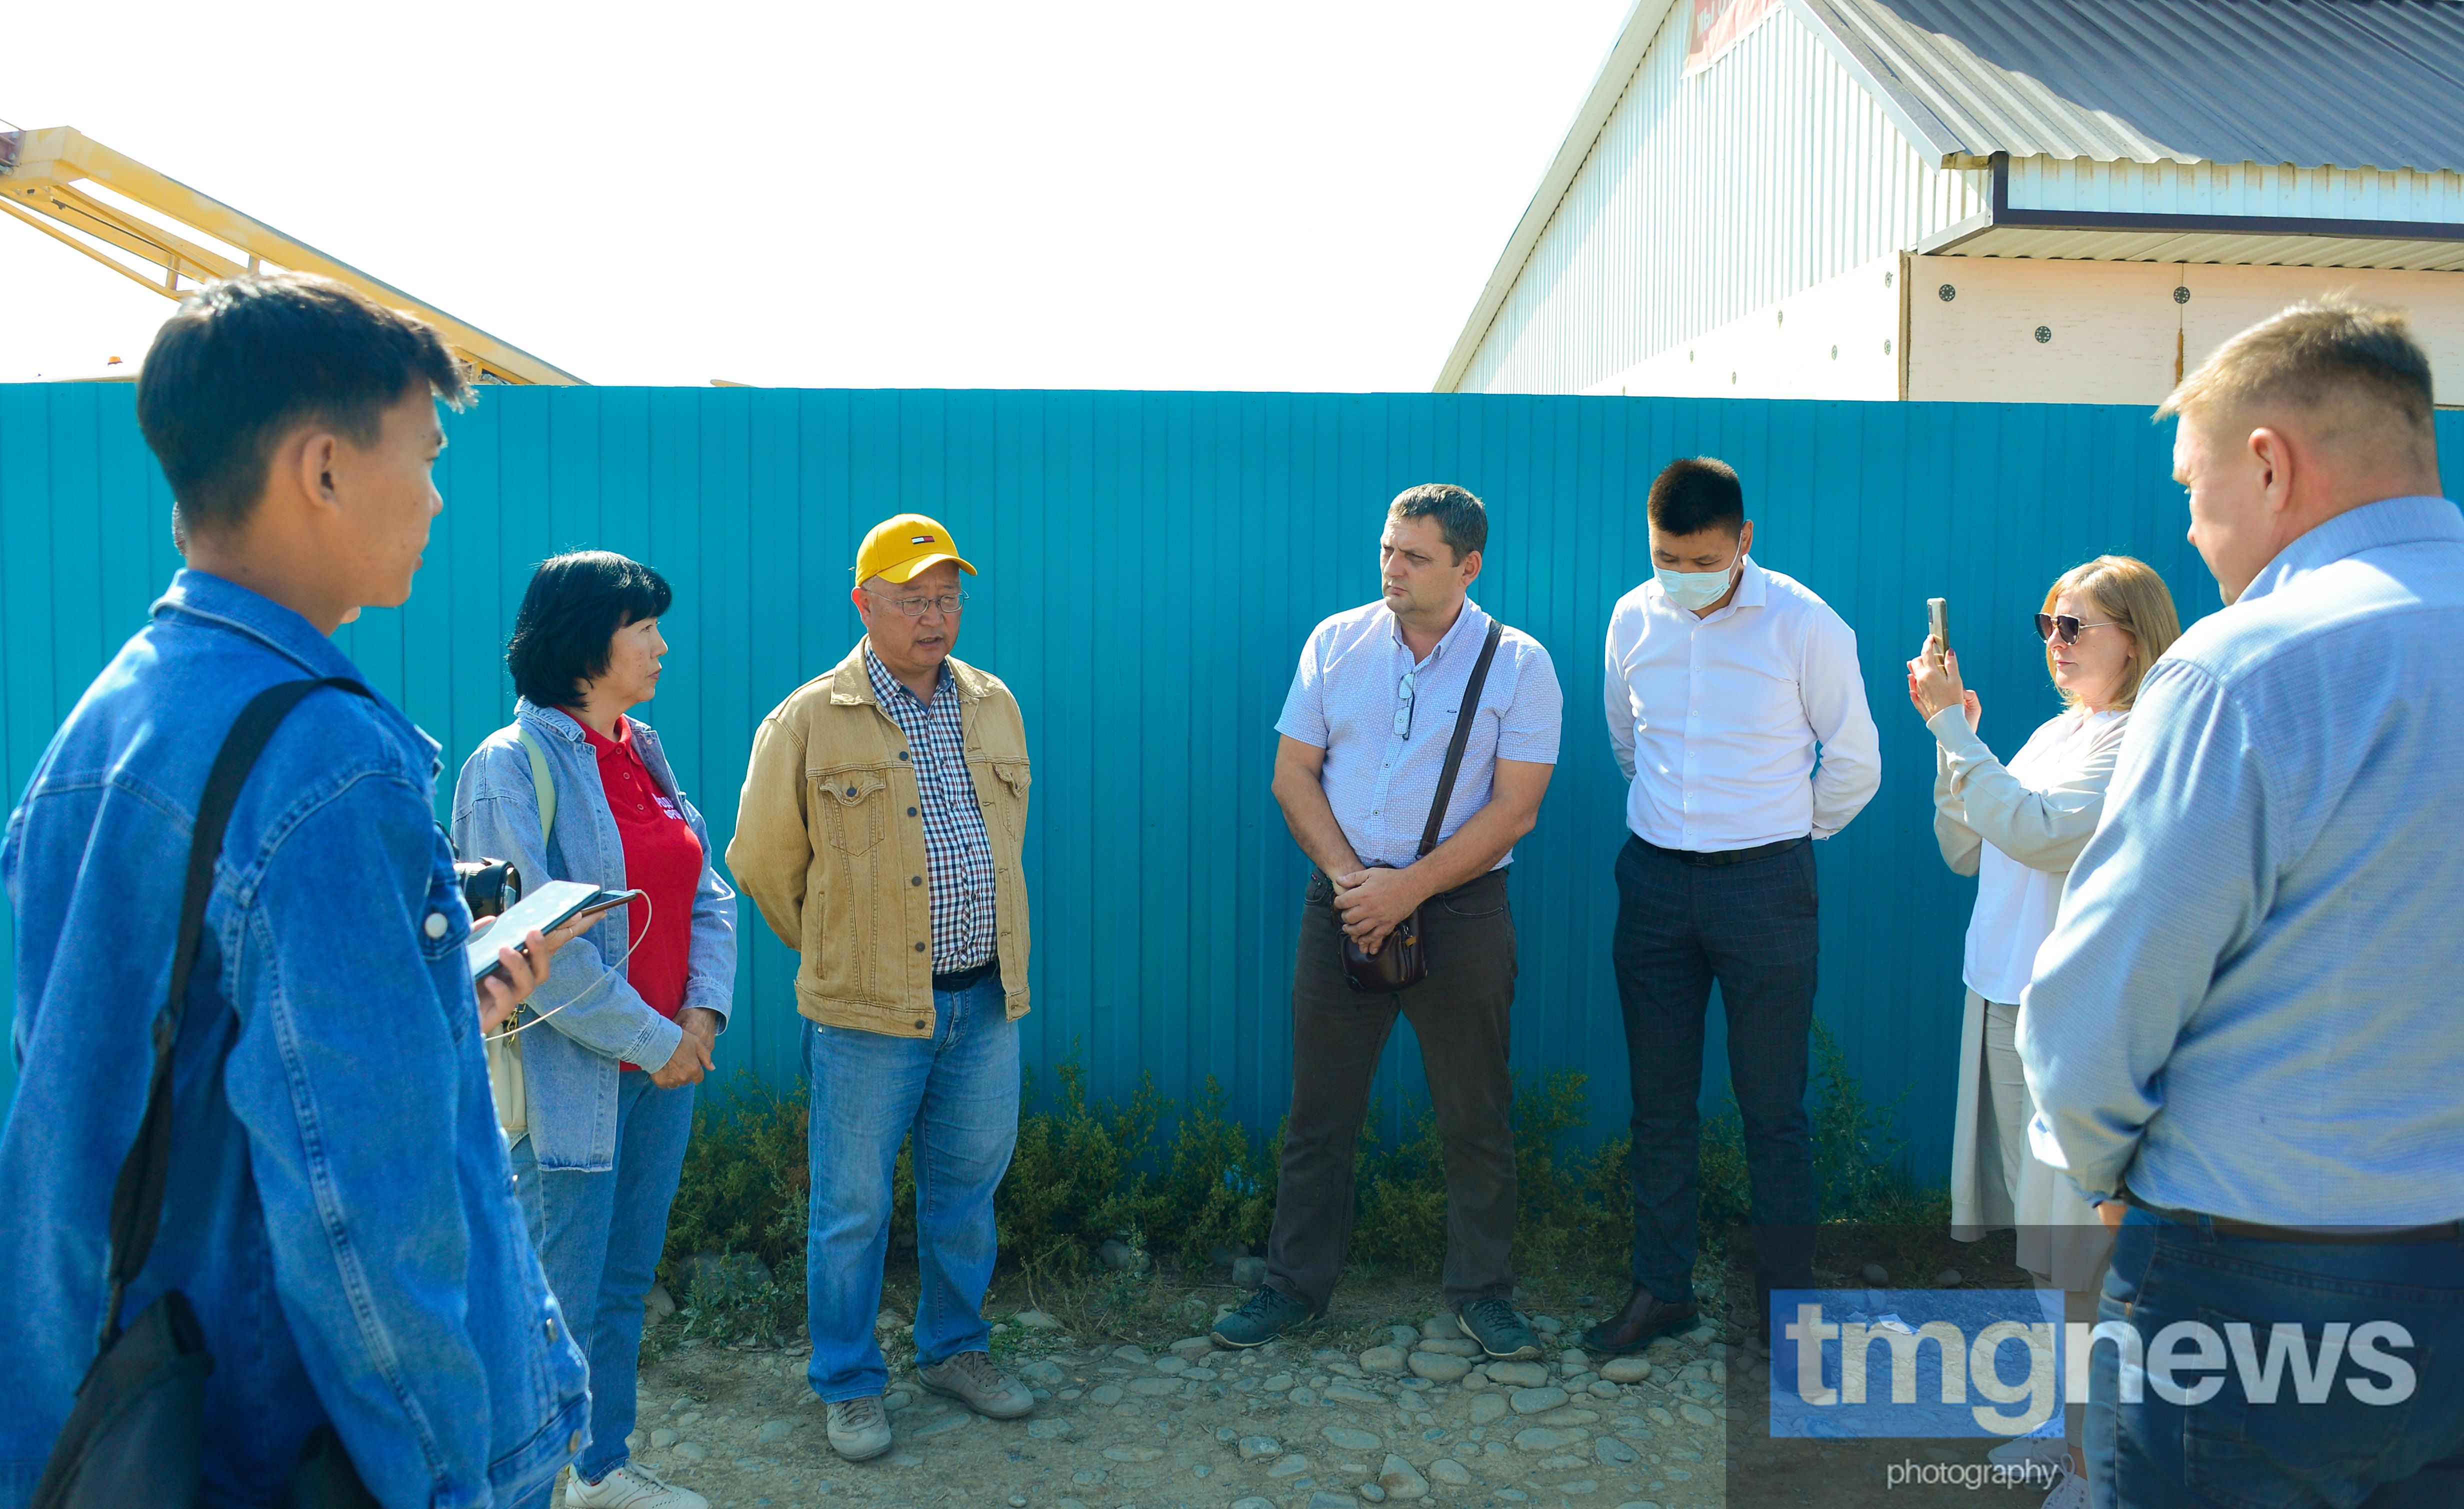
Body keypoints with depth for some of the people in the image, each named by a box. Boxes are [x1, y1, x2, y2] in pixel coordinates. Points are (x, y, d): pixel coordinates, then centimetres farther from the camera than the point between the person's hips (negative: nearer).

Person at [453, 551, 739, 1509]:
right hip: (567, 1079, -7)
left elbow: (707, 892, 10)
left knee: (627, 1284, 18)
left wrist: (704, 1010, -5)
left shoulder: (644, 753, 10)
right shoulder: (510, 766, -13)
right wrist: (654, 1038, -16)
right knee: (560, 1304, 3)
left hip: (665, 1066, 7)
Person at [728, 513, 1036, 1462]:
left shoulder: (994, 706, 8)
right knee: (852, 1204, 6)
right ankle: (849, 1384, 24)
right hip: (868, 1007, -4)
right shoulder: (809, 720, -7)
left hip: (985, 997, 5)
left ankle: (954, 1348, 35)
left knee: (968, 1184, 16)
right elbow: (762, 861, 2)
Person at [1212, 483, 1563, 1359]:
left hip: (1461, 906, -2)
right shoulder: (1336, 643, 5)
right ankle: (1295, 1285, 23)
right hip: (1343, 897, 2)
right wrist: (1350, 877, -10)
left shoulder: (1517, 663, -3)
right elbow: (1292, 774, 4)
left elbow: (1515, 808, -8)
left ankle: (1483, 1292, 24)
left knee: (1475, 1115, 7)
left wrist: (1409, 888, -15)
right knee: (1319, 1109, 8)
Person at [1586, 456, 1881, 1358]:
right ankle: (1662, 1289, 24)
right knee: (1659, 1101, 10)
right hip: (1655, 880, 3)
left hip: (1764, 885, -3)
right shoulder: (1632, 619, 2)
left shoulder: (1805, 625, -9)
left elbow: (1854, 764, 3)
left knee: (1773, 1108, 3)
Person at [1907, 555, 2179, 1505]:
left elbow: (2039, 831, -25)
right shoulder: (2055, 733, 13)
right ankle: (2071, 1425, 33)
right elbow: (1966, 852, 12)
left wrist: (1949, 725, -21)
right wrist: (1954, 740, 0)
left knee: (2085, 1263, 1)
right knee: (2043, 1250, 18)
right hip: (2005, 1000, 8)